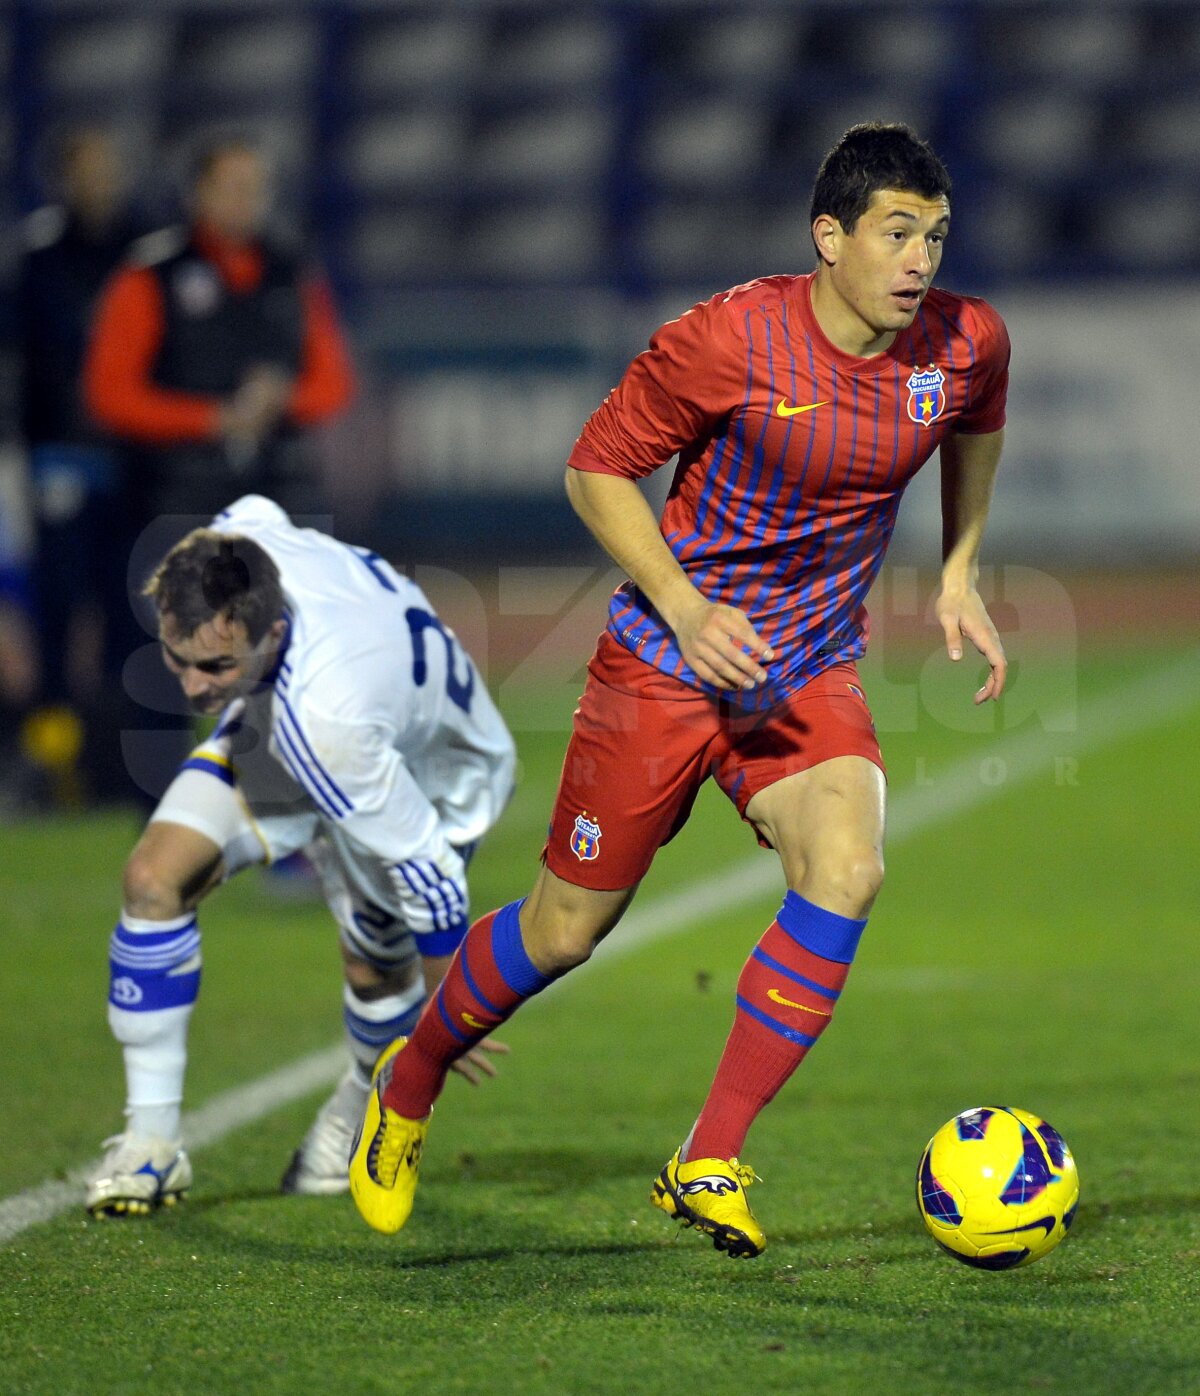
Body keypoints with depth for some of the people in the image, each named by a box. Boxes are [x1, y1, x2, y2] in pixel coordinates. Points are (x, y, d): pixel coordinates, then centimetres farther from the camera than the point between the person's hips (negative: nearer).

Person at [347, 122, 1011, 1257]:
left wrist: (959, 577, 10)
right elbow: (596, 469, -9)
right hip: (665, 662, -3)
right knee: (568, 928, 4)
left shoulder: (967, 344, -8)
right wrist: (684, 607, -21)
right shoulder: (727, 341, -21)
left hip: (811, 677, 3)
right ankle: (411, 1080, 35)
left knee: (847, 871, -24)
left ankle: (708, 1163, -14)